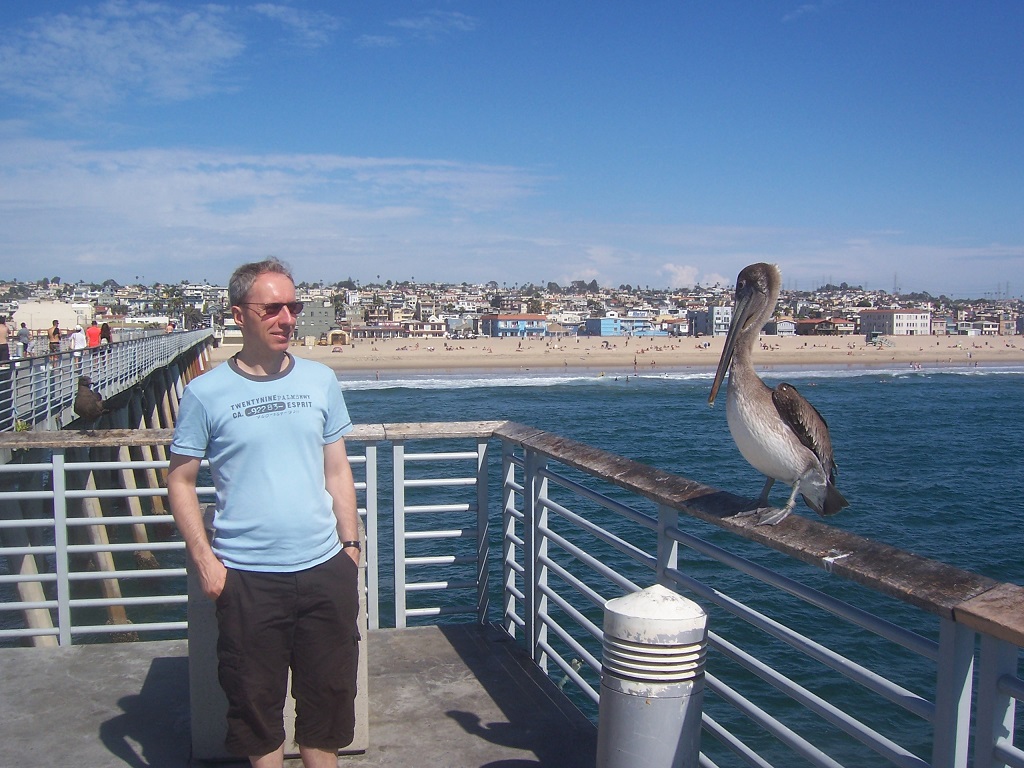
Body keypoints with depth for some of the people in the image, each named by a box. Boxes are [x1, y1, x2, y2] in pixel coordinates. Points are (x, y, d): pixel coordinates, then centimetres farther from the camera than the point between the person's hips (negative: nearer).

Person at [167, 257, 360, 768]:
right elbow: (181, 481, 0)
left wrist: (350, 543, 5)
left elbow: (337, 469, 9)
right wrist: (204, 560, -7)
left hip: (325, 570, 3)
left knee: (328, 696, 13)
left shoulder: (321, 381, 4)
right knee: (256, 701, 11)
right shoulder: (206, 392, -5)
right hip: (246, 577, -2)